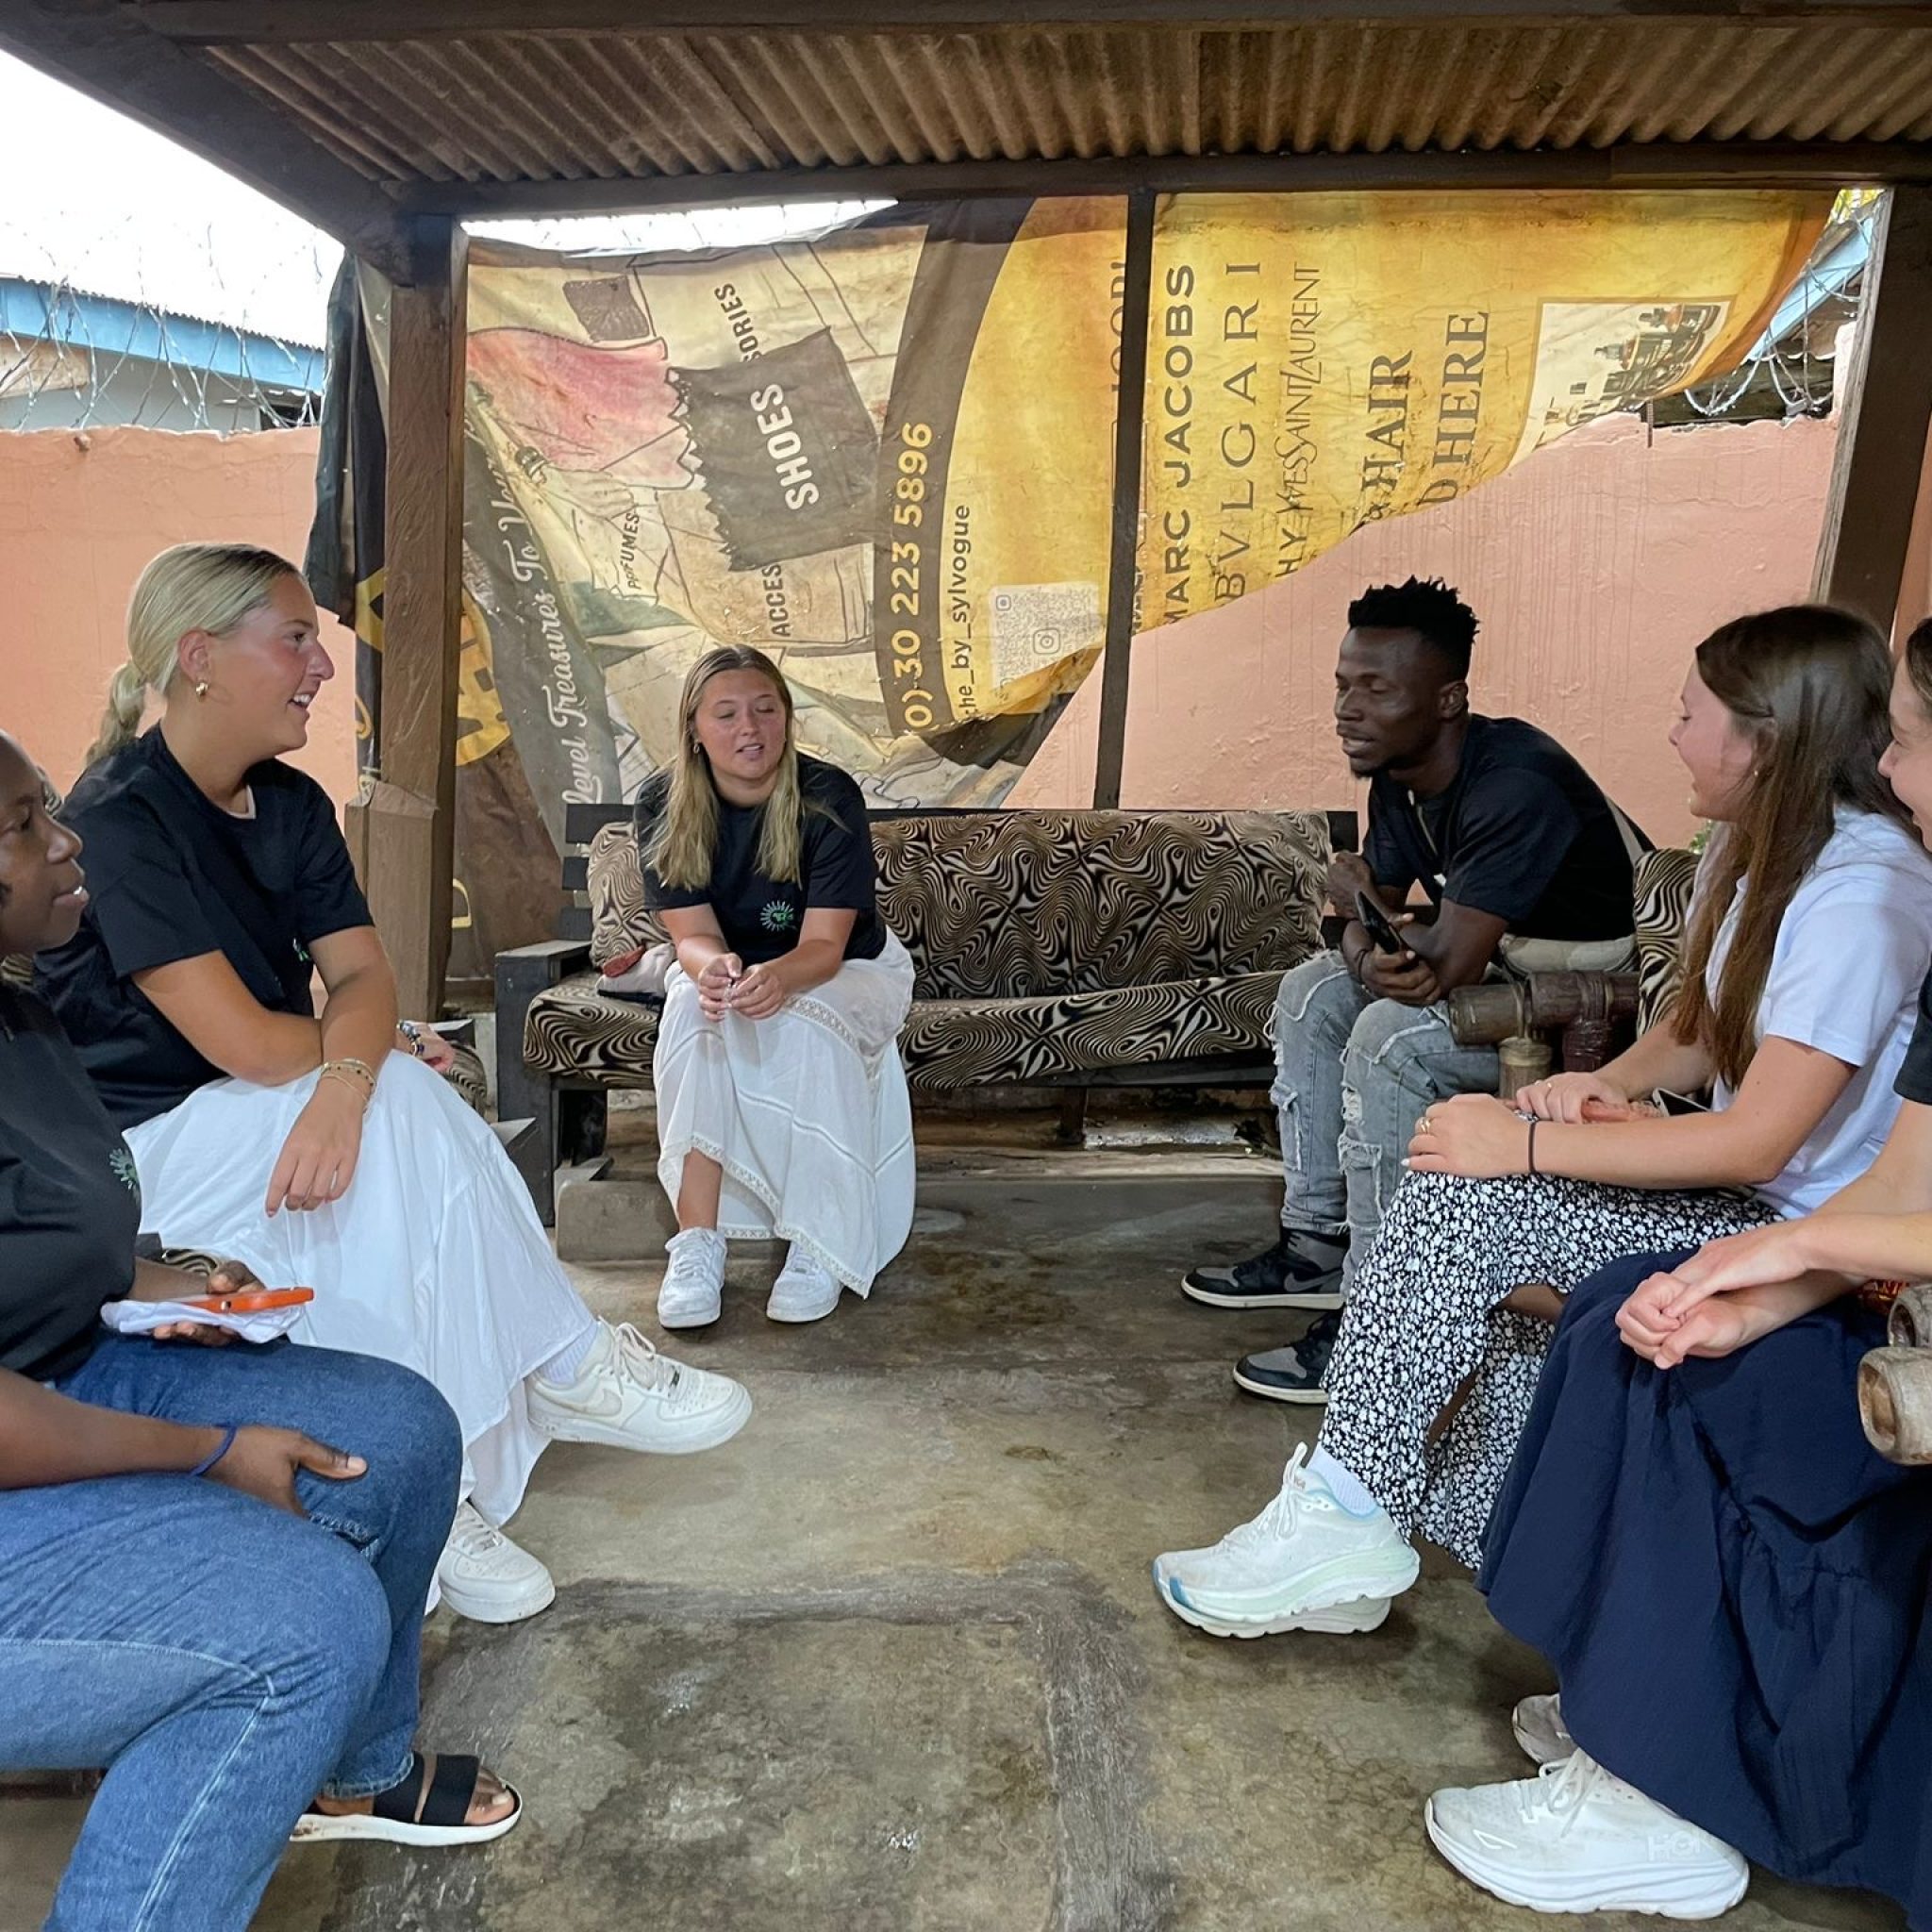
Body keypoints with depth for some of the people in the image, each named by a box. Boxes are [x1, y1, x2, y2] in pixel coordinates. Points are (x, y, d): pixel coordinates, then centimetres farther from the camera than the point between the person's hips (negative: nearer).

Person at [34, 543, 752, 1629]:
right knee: (407, 1110, -26)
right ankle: (566, 1367, -13)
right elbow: (244, 1042, -26)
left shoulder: (292, 805, 5)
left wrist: (346, 1081, -29)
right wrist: (370, 1053, -7)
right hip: (135, 1151, -7)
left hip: (256, 1126, 7)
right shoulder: (119, 821, -18)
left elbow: (366, 976, -7)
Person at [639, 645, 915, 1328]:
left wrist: (777, 977, -51)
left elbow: (824, 946, -26)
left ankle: (821, 1246, -26)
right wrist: (713, 966, -44)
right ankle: (697, 1241, -29)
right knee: (694, 1010, -31)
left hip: (846, 972, -2)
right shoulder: (664, 806, -14)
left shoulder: (828, 798, -23)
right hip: (726, 965, 2)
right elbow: (691, 934, -18)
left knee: (806, 1024, -35)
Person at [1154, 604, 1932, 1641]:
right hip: (1737, 1195, 9)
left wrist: (1528, 1142, -24)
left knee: (1461, 1198, -22)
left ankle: (1346, 1516, -11)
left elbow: (1759, 1139, -26)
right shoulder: (1753, 849, 8)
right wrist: (1604, 1084, -6)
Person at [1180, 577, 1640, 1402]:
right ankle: (1316, 1246, 13)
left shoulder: (1515, 786, -30)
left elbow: (1450, 962, -35)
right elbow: (1366, 920, 1)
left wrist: (1362, 899, -15)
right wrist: (1371, 959, -24)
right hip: (1512, 963, 10)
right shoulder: (1400, 778, -1)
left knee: (1393, 1038, -29)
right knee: (1313, 993, 6)